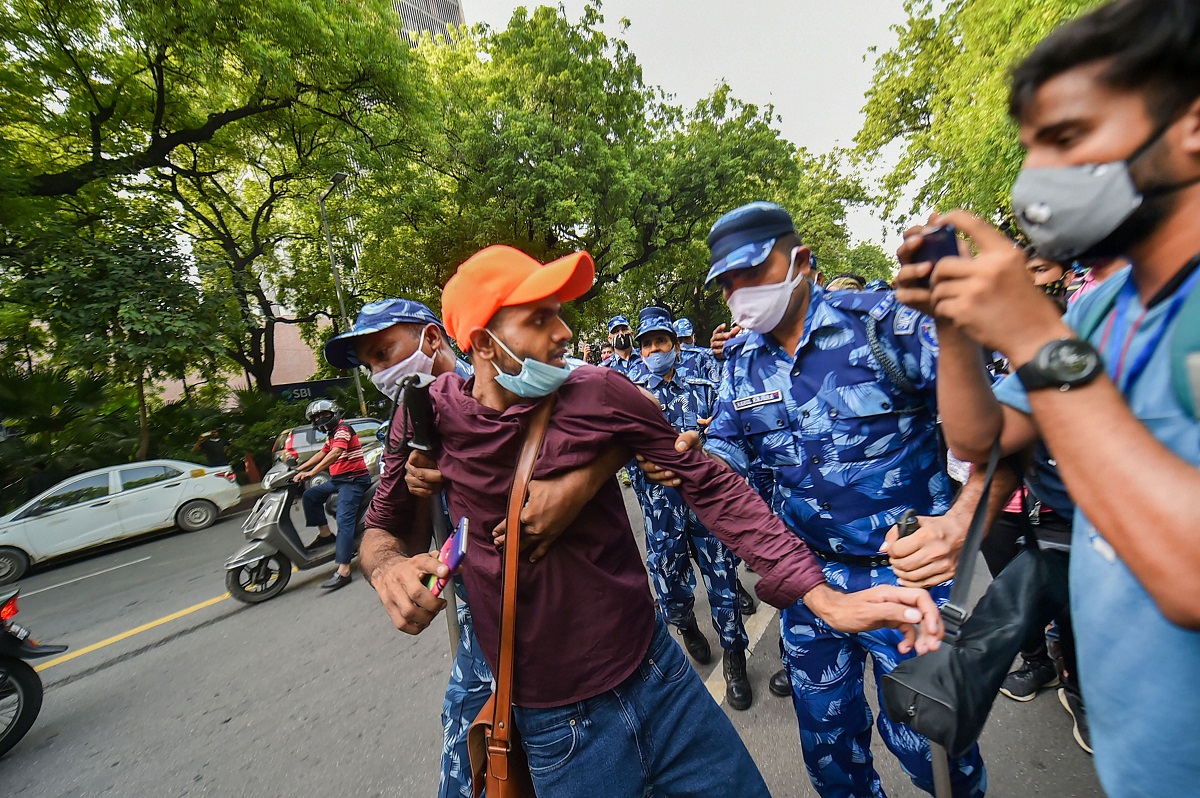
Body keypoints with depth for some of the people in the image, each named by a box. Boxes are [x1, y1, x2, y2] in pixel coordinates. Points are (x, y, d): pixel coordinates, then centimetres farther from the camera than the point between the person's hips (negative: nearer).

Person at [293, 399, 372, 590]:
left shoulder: (342, 428, -10)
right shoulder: (332, 435, 22)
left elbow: (335, 454, -24)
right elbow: (321, 454, 29)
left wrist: (312, 472, -30)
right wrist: (299, 469, 20)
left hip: (353, 479, -10)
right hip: (337, 479, 10)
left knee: (344, 521, -18)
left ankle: (343, 571, -21)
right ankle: (325, 534, 11)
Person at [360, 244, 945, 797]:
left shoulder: (597, 392, -13)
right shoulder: (432, 414, -10)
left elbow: (710, 485, -10)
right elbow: (384, 526, 4)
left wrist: (822, 595, -16)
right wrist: (388, 567, -19)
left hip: (660, 678, 1)